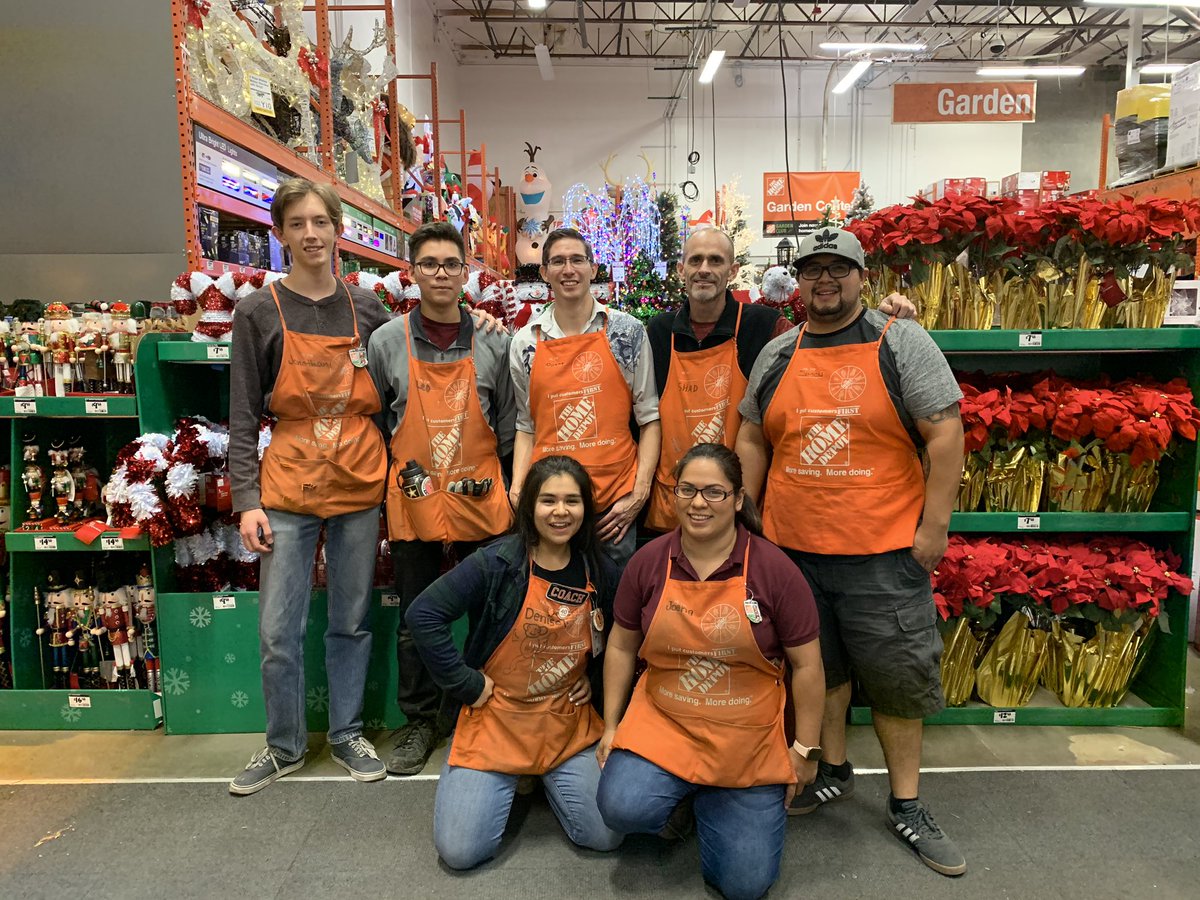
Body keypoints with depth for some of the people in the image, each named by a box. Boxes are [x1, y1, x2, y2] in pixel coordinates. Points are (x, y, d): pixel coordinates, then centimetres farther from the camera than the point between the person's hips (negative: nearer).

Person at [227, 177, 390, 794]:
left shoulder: (366, 308, 5)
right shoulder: (259, 312, -1)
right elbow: (243, 415, -1)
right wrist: (247, 500, -6)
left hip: (360, 485, 2)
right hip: (288, 486, -1)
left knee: (352, 620, 11)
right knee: (279, 631, 3)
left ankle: (347, 734, 29)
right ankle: (284, 745, 25)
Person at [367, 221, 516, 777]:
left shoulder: (493, 345, 3)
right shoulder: (387, 342, 1)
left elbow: (508, 430, 8)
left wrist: (511, 493, 5)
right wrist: (383, 493, 3)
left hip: (481, 502, 1)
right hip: (413, 502, 0)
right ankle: (420, 721, 30)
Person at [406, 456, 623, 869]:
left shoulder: (601, 573, -2)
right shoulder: (496, 563, -16)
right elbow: (422, 615, -18)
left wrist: (594, 680, 3)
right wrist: (466, 684, -15)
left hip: (569, 724, 3)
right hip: (495, 718, -3)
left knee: (605, 836, -5)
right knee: (460, 851, -8)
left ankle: (547, 778, 24)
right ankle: (506, 782, 23)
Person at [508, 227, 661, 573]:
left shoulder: (627, 331, -1)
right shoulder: (525, 342, 4)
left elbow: (649, 417, 0)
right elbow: (526, 426, 10)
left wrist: (640, 491, -7)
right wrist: (517, 489, -1)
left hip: (616, 504, -1)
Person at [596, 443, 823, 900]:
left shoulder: (774, 569, -13)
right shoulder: (647, 561, -6)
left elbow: (806, 665, -5)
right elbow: (621, 647, 5)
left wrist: (805, 749, -1)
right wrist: (611, 724, 6)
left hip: (748, 743, -1)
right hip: (661, 724, 1)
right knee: (622, 807, -24)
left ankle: (712, 805, 32)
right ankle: (679, 793, 11)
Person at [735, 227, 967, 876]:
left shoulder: (900, 343, -4)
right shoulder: (777, 355, 8)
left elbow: (944, 434, -6)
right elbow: (752, 441, 13)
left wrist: (935, 525, -10)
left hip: (883, 552, -3)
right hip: (790, 547, 4)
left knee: (897, 674, 6)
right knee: (816, 662, 16)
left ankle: (906, 805, 26)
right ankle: (834, 770, 38)